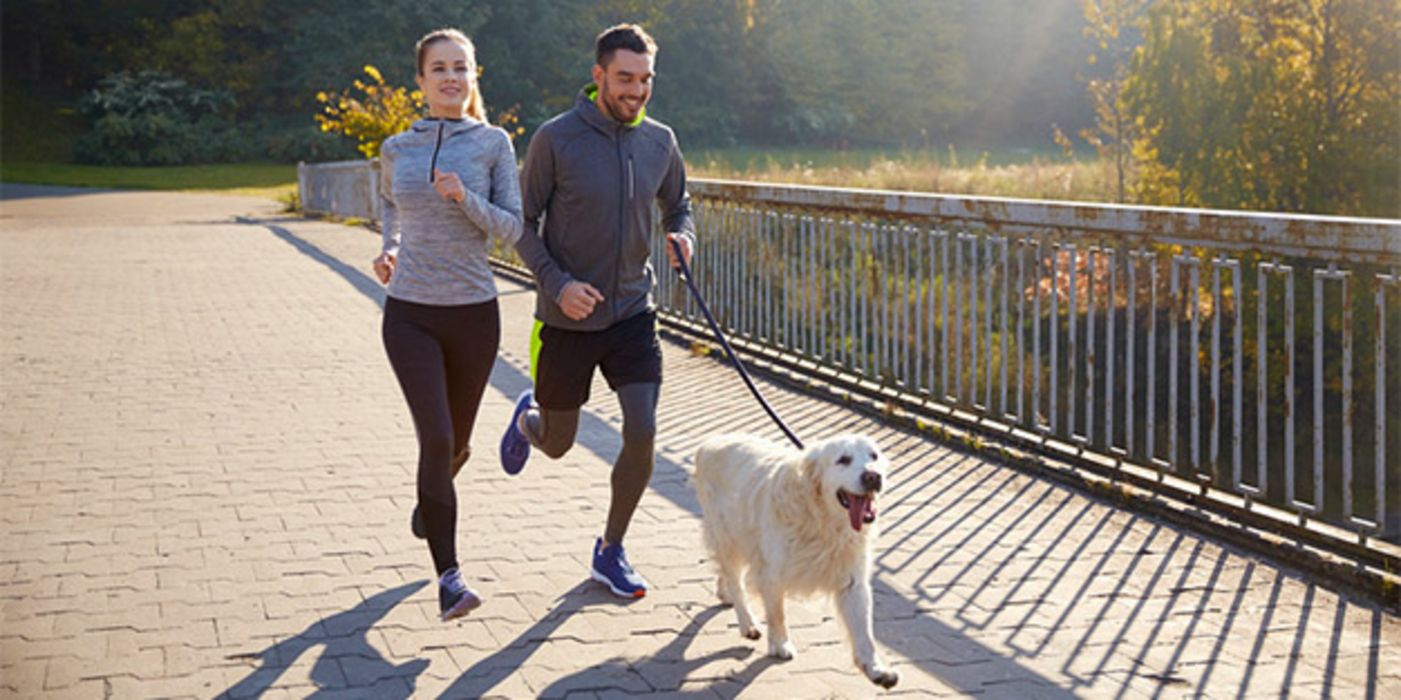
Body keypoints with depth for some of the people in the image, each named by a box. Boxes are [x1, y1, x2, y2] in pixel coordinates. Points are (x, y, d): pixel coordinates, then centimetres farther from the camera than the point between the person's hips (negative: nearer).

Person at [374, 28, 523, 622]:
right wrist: (388, 249, 8)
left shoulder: (492, 143, -1)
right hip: (410, 312, 0)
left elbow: (512, 228, -5)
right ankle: (448, 576, -11)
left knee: (457, 443, 15)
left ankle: (428, 503, 51)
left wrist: (466, 199, -20)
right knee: (436, 437, -16)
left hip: (473, 311, 0)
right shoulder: (396, 149, 5)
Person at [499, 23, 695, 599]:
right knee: (557, 444, 12)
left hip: (632, 313, 3)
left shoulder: (659, 141, 0)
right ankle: (529, 418, 52)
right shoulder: (556, 139, -13)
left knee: (643, 431, -11)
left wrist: (684, 236, -6)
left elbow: (677, 205, 17)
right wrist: (556, 282, -20)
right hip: (568, 318, -2)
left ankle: (610, 551, 10)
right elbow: (523, 224, -6)